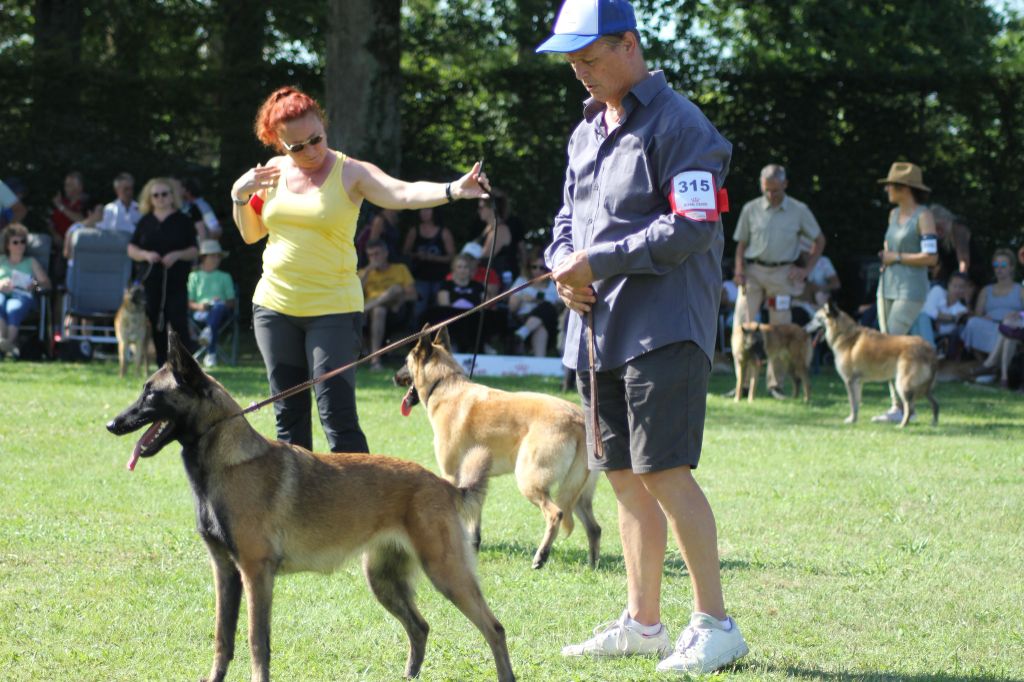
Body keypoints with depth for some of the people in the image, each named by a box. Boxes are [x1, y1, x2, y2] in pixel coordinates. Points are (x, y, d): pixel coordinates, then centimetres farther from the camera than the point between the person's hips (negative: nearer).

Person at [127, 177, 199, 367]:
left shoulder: (183, 221, 3)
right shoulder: (145, 222, 11)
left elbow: (194, 250, 2)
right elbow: (131, 249, 11)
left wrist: (177, 255, -16)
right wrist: (146, 255, -9)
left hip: (176, 282, -3)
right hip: (151, 280, 3)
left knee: (178, 323, -11)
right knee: (156, 326, 5)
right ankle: (162, 364, 13)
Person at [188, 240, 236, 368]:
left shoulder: (224, 277, 24)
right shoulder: (194, 276, 21)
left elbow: (232, 302, 15)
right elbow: (189, 302, 14)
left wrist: (223, 303, -8)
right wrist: (199, 306, -10)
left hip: (221, 312, 1)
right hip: (200, 314, -1)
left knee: (219, 306, -39)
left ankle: (208, 331, -64)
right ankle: (211, 354, -53)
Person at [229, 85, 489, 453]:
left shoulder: (350, 173, -8)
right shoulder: (274, 171, 6)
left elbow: (405, 193, -24)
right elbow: (250, 234, 16)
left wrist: (453, 190, -41)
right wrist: (239, 195, -2)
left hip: (333, 309, -5)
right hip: (275, 305, 5)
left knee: (338, 415, -10)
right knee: (289, 414, 10)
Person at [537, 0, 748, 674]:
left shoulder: (677, 124, -9)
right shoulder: (587, 131, 19)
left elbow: (692, 227, -17)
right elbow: (570, 220, 25)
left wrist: (599, 261, -15)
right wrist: (565, 266, 2)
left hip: (664, 328, -9)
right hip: (597, 327, 9)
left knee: (665, 471, -13)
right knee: (626, 478, 11)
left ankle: (715, 624, -8)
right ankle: (643, 623, 19)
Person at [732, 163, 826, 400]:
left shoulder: (799, 211, 4)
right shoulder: (751, 209, 5)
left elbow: (819, 241, 13)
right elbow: (741, 243, 10)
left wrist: (806, 269, 4)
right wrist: (739, 269, -5)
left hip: (782, 273, 0)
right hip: (753, 271, 0)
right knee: (742, 325, -10)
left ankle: (775, 383, 10)